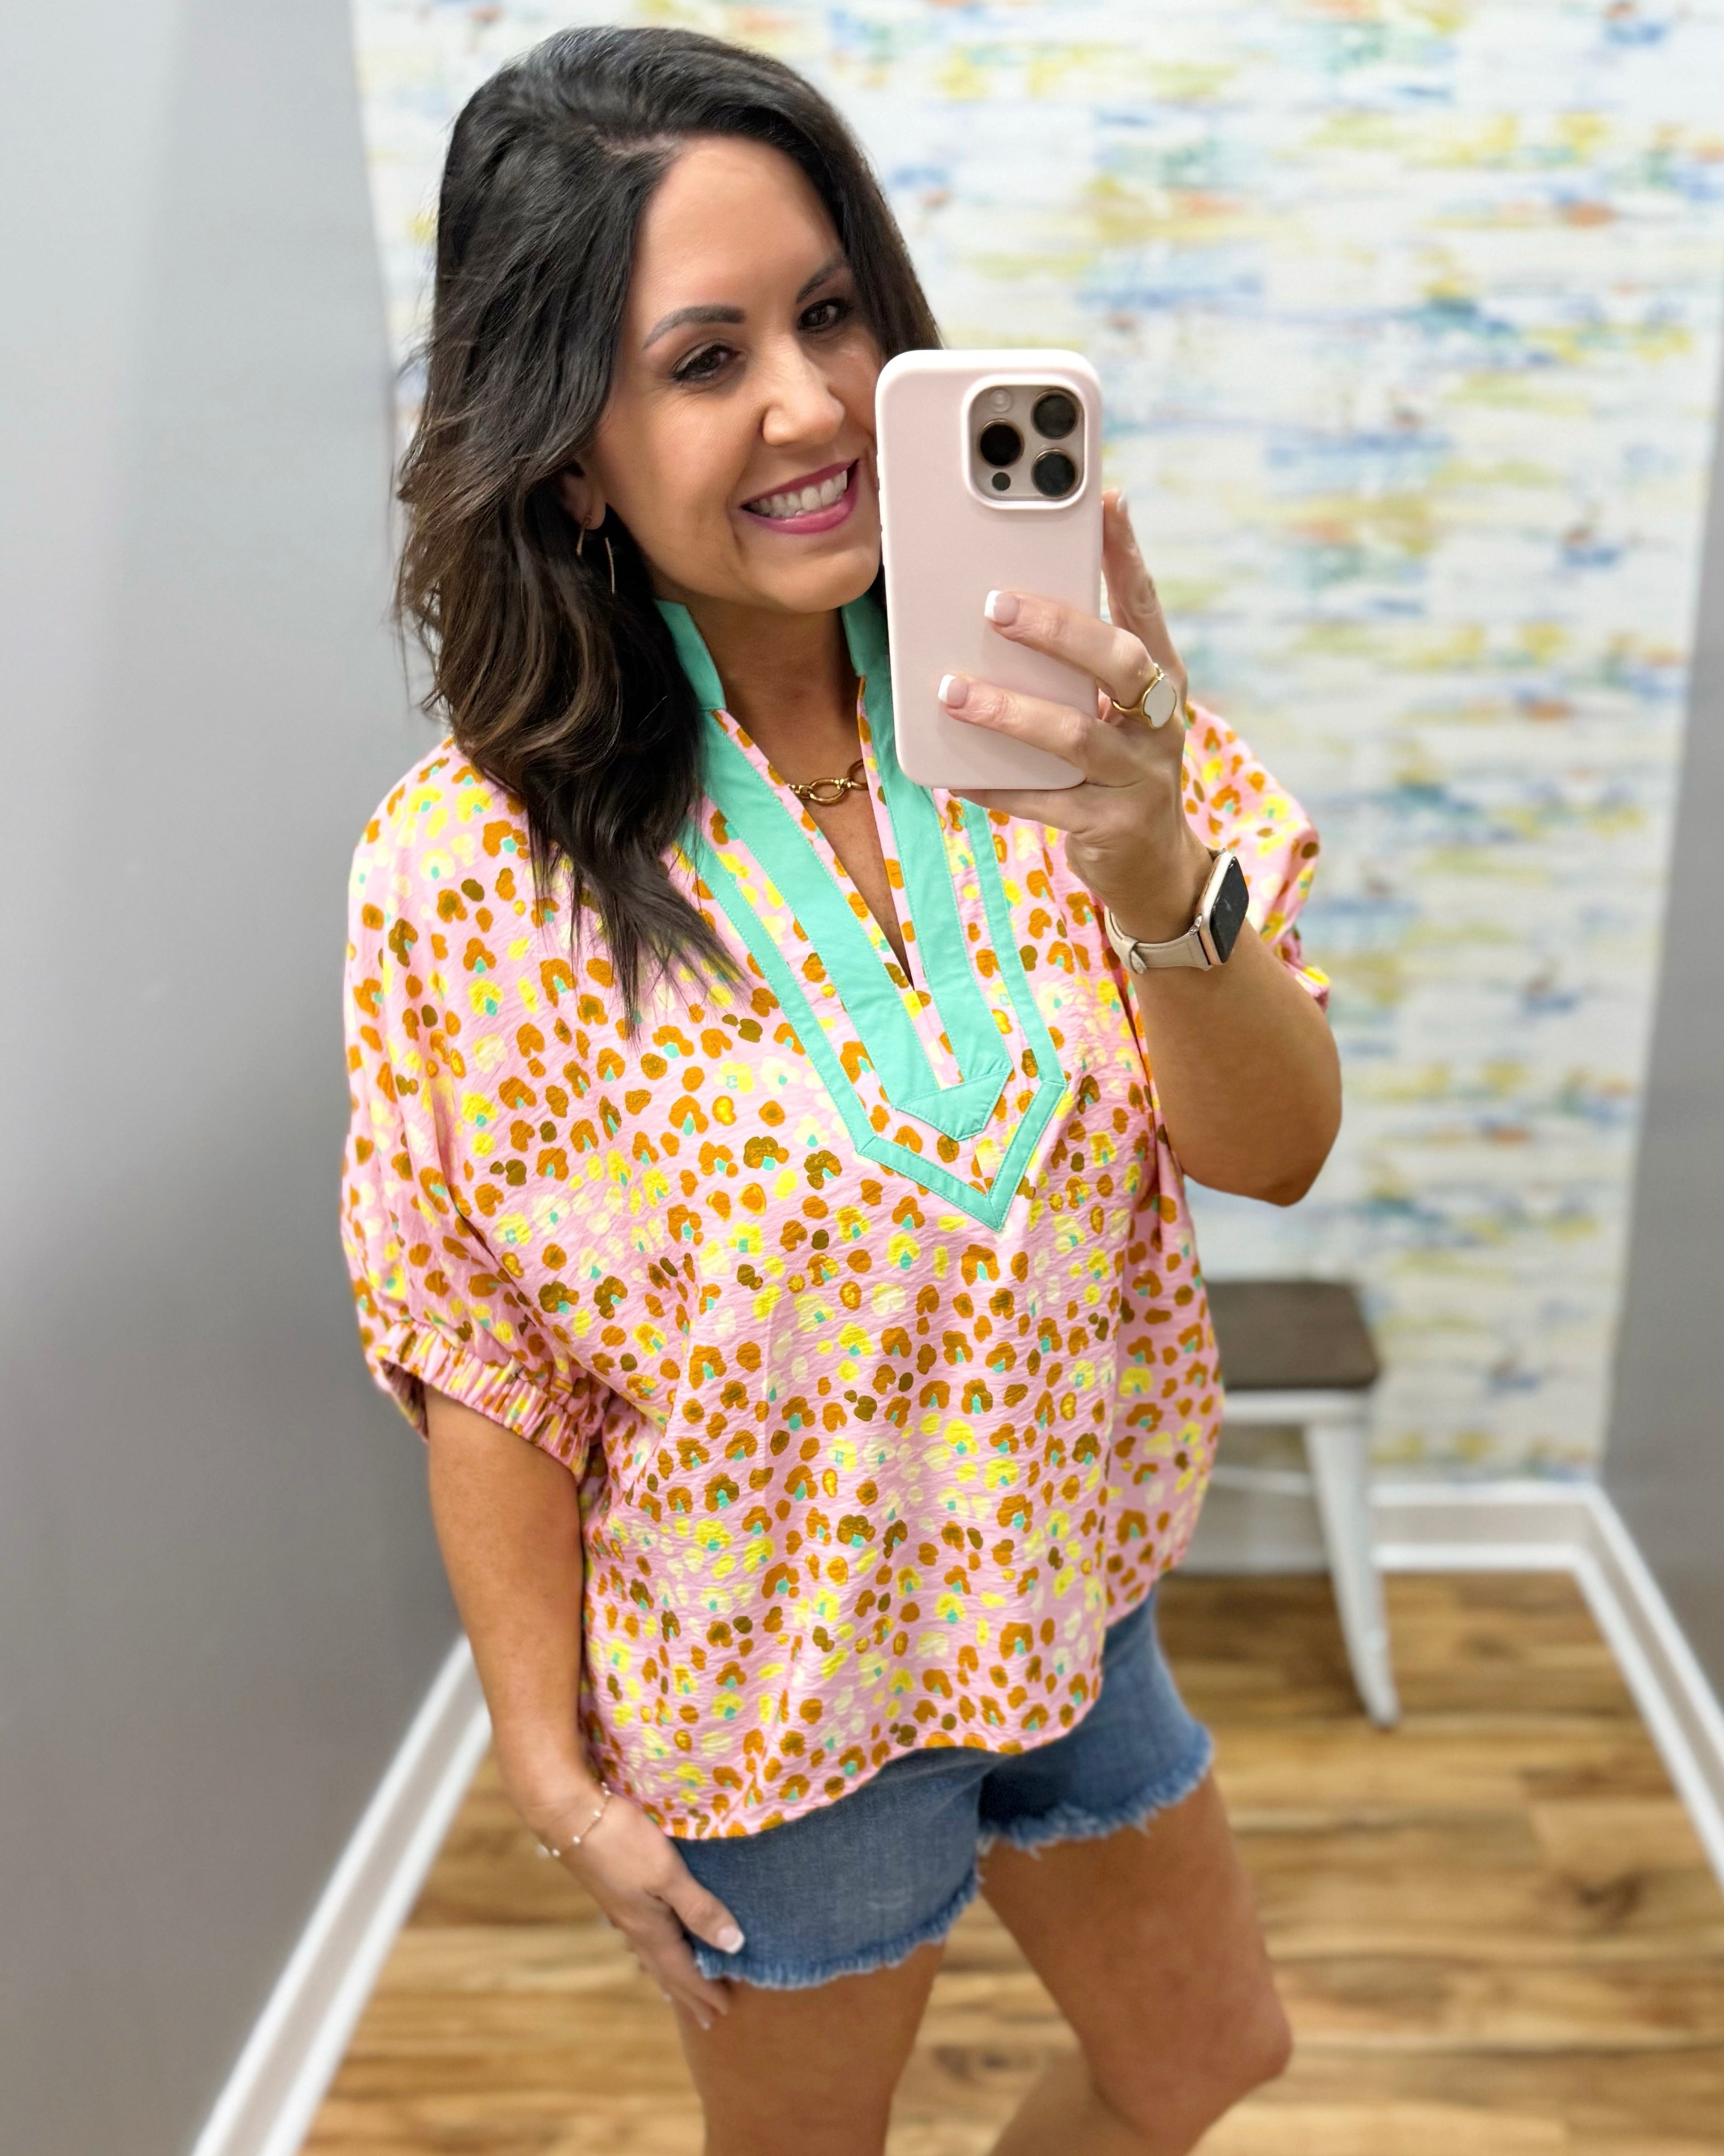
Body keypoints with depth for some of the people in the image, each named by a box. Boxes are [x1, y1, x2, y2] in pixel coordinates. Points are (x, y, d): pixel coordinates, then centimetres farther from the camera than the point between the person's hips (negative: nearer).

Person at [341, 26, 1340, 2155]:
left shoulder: (1039, 712, -13)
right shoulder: (468, 871, -23)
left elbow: (1277, 1152, -15)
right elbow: (479, 1366, -13)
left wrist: (1156, 875, -35)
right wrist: (555, 1766, -6)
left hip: (1066, 1598, 5)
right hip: (763, 1699, -4)